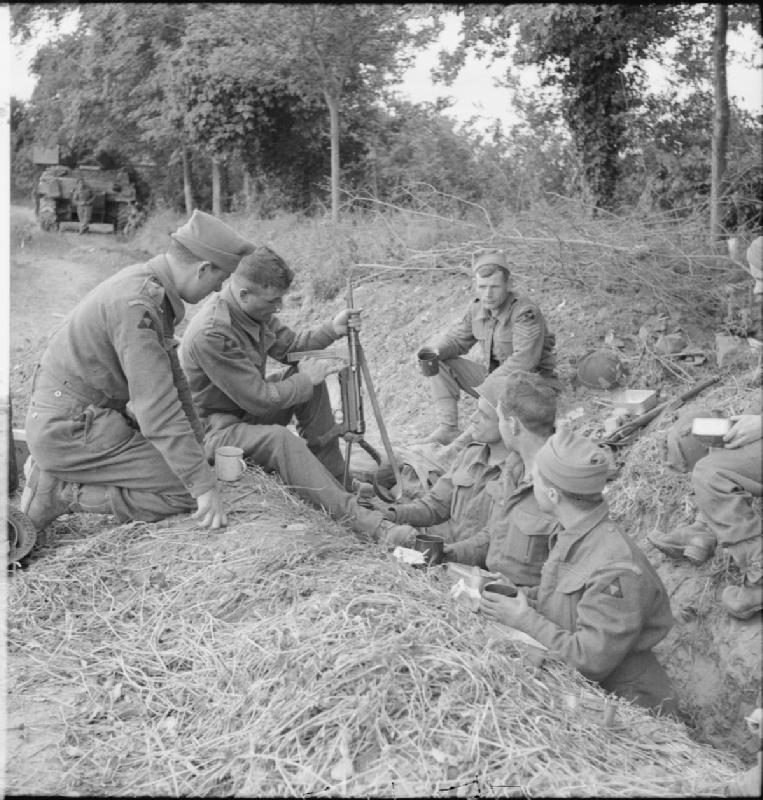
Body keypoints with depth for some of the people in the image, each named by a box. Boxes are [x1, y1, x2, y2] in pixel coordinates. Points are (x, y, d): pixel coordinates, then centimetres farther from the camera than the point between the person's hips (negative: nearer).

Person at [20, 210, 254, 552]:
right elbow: (158, 408, -29)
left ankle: (52, 473, 17)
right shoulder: (138, 306, -26)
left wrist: (200, 442, 17)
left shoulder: (148, 282, 5)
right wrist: (204, 485, -25)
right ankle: (59, 494, -5)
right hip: (70, 430, -10)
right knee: (184, 491, -11)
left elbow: (170, 371, 14)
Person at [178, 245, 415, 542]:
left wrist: (332, 330, -6)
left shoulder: (256, 309, -4)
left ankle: (334, 477, 2)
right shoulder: (211, 334, -31)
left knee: (311, 379, -1)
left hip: (249, 406, 10)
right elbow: (260, 400, -27)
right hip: (215, 427, -9)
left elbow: (288, 345, 10)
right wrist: (305, 379, -15)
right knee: (279, 439, -34)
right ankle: (354, 516, -36)